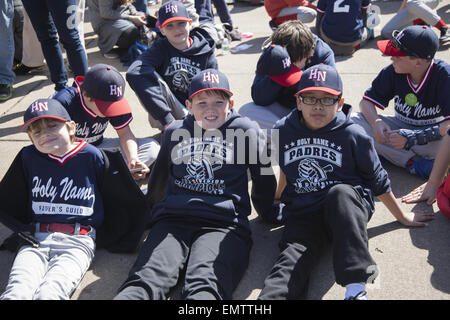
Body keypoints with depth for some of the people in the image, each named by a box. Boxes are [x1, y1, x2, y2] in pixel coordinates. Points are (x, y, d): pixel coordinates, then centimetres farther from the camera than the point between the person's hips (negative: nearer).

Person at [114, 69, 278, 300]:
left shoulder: (245, 130, 13)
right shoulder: (175, 131, 22)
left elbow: (263, 178, 22)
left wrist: (269, 214, 29)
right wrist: (153, 210, 42)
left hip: (224, 224, -2)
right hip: (172, 220, 3)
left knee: (204, 286, -35)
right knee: (145, 279, -30)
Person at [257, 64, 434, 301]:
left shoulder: (353, 135, -1)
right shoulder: (281, 132, 6)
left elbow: (378, 181, 10)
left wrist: (402, 217, 17)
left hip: (348, 210, -2)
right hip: (302, 214, 2)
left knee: (340, 192, -37)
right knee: (293, 256, -28)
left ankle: (356, 286, -45)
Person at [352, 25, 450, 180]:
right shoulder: (393, 72, -11)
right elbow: (367, 100, -2)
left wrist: (414, 137, -39)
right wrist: (376, 122, -24)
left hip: (435, 133, -5)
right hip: (402, 127, 5)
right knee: (354, 121, -19)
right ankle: (415, 163, -24)